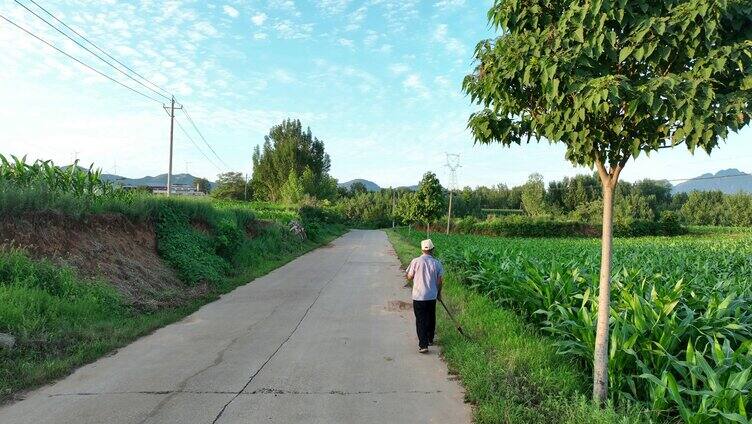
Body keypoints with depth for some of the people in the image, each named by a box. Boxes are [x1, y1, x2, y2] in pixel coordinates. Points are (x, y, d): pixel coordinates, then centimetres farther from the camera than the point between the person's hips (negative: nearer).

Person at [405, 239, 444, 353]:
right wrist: (439, 292, 16)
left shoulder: (416, 261, -11)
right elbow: (440, 281, 0)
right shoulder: (437, 263, -5)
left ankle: (423, 345, -3)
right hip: (432, 296, 2)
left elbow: (409, 277, -4)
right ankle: (430, 340, 33)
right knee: (431, 319, 19)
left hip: (418, 296, -2)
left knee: (421, 320, 2)